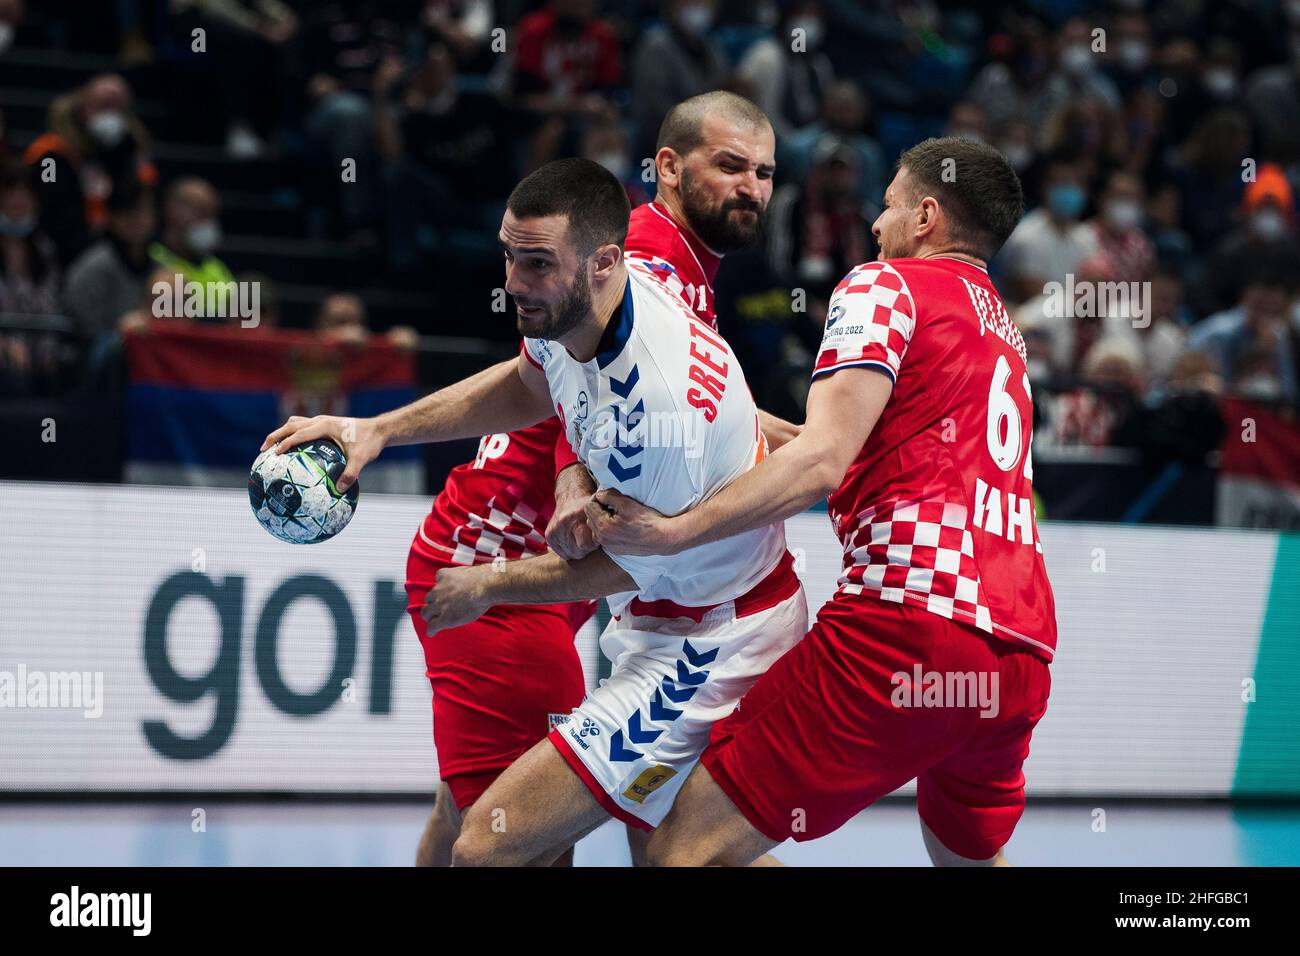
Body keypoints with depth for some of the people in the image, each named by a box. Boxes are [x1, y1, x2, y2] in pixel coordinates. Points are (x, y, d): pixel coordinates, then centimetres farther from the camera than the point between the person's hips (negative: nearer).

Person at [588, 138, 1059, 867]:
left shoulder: (884, 286, 4)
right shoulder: (1004, 329, 27)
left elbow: (822, 462, -10)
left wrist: (676, 531, -13)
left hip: (907, 622, -8)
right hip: (1024, 650, 8)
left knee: (691, 846, -9)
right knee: (969, 856, 29)